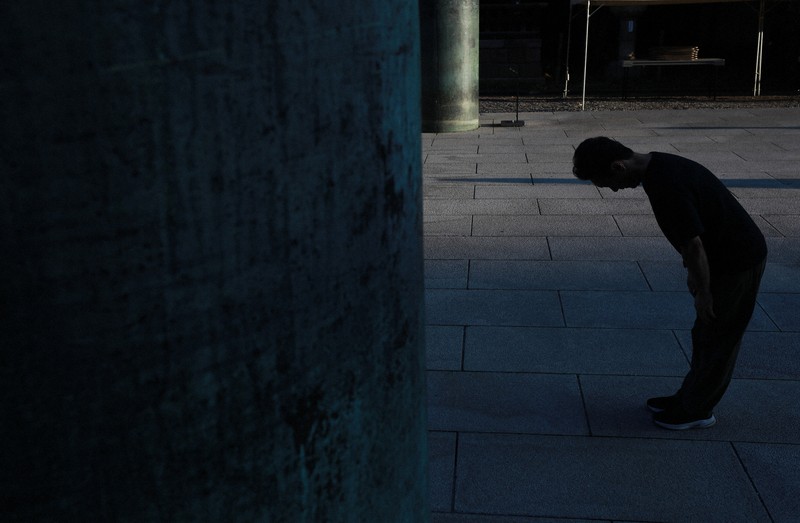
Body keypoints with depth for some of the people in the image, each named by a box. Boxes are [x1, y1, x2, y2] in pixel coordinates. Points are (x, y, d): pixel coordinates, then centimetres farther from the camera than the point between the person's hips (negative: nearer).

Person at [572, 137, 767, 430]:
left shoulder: (666, 186, -29)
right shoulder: (659, 166, 3)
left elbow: (694, 244, -26)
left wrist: (703, 293, -15)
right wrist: (692, 272, 19)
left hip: (737, 263, -9)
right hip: (727, 257, 9)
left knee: (715, 340, 5)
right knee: (705, 336, 19)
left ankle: (696, 411, 20)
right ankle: (690, 399, 33)